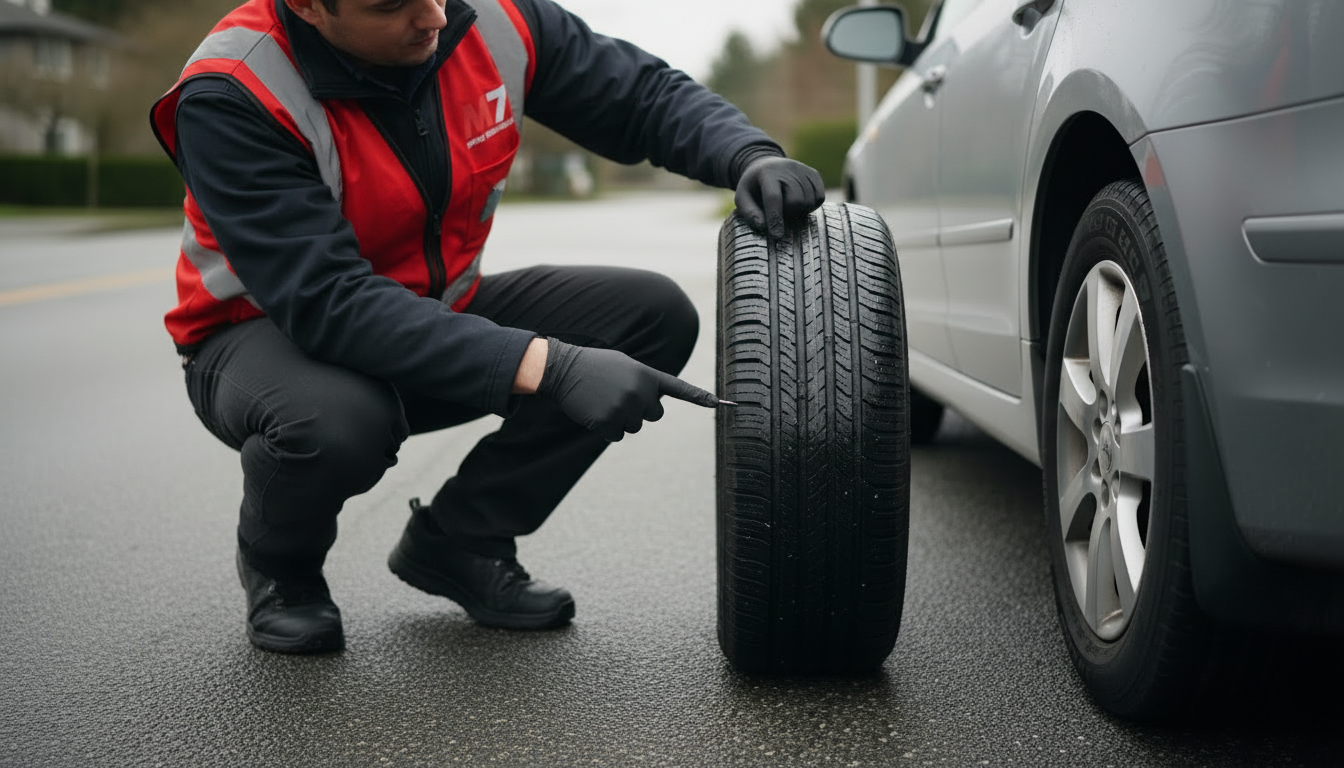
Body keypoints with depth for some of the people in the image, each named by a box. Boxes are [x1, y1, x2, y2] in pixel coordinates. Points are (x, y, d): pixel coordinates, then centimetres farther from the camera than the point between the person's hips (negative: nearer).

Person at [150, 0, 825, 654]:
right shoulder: (231, 98, -29)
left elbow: (647, 95, -3)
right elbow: (330, 302, -36)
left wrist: (751, 157, -25)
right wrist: (546, 366, -44)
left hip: (436, 313, 6)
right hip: (270, 332, -5)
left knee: (655, 316, -12)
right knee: (337, 421, -41)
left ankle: (457, 541, 2)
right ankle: (278, 563, -2)